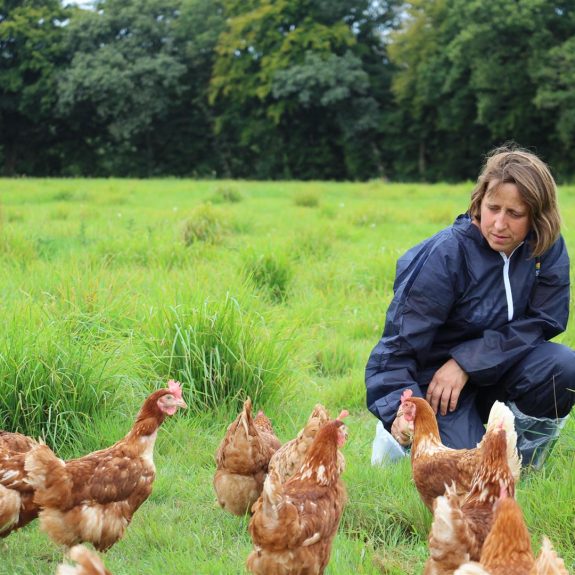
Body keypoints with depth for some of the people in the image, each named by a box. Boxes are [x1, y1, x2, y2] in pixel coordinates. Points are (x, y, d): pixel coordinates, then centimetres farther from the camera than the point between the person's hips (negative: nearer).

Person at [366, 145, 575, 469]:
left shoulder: (549, 250, -10)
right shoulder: (445, 255, -22)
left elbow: (543, 322, -10)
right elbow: (400, 342, -22)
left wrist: (466, 362, -19)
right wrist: (398, 410, -37)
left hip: (494, 373, 4)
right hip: (434, 380, -4)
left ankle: (523, 460, 2)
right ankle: (400, 438, 11)